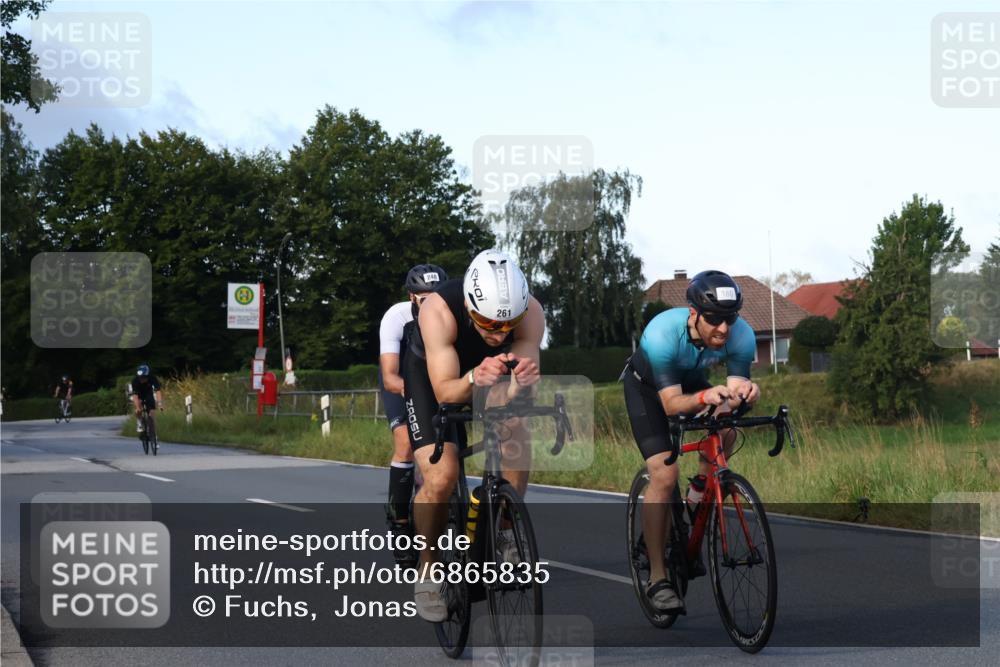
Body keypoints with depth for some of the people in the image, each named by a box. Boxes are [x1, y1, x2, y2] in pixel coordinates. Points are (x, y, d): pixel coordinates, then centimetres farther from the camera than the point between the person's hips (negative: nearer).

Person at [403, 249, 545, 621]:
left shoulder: (530, 313, -31)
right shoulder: (438, 310, -38)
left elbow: (514, 394, -31)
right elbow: (445, 392, -38)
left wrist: (522, 381, -55)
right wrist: (474, 380, -60)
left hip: (492, 381, 3)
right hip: (432, 378, -3)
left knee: (517, 450, -22)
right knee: (441, 477, -22)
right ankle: (427, 572, 1)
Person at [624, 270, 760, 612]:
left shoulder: (742, 336, -30)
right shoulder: (661, 334, -39)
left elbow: (735, 389, -26)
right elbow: (671, 403, -37)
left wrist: (744, 392, -49)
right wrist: (705, 397, -57)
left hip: (691, 379, 4)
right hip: (647, 386, -4)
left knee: (725, 431, -27)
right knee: (664, 475, -18)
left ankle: (701, 490, 1)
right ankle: (657, 578, -11)